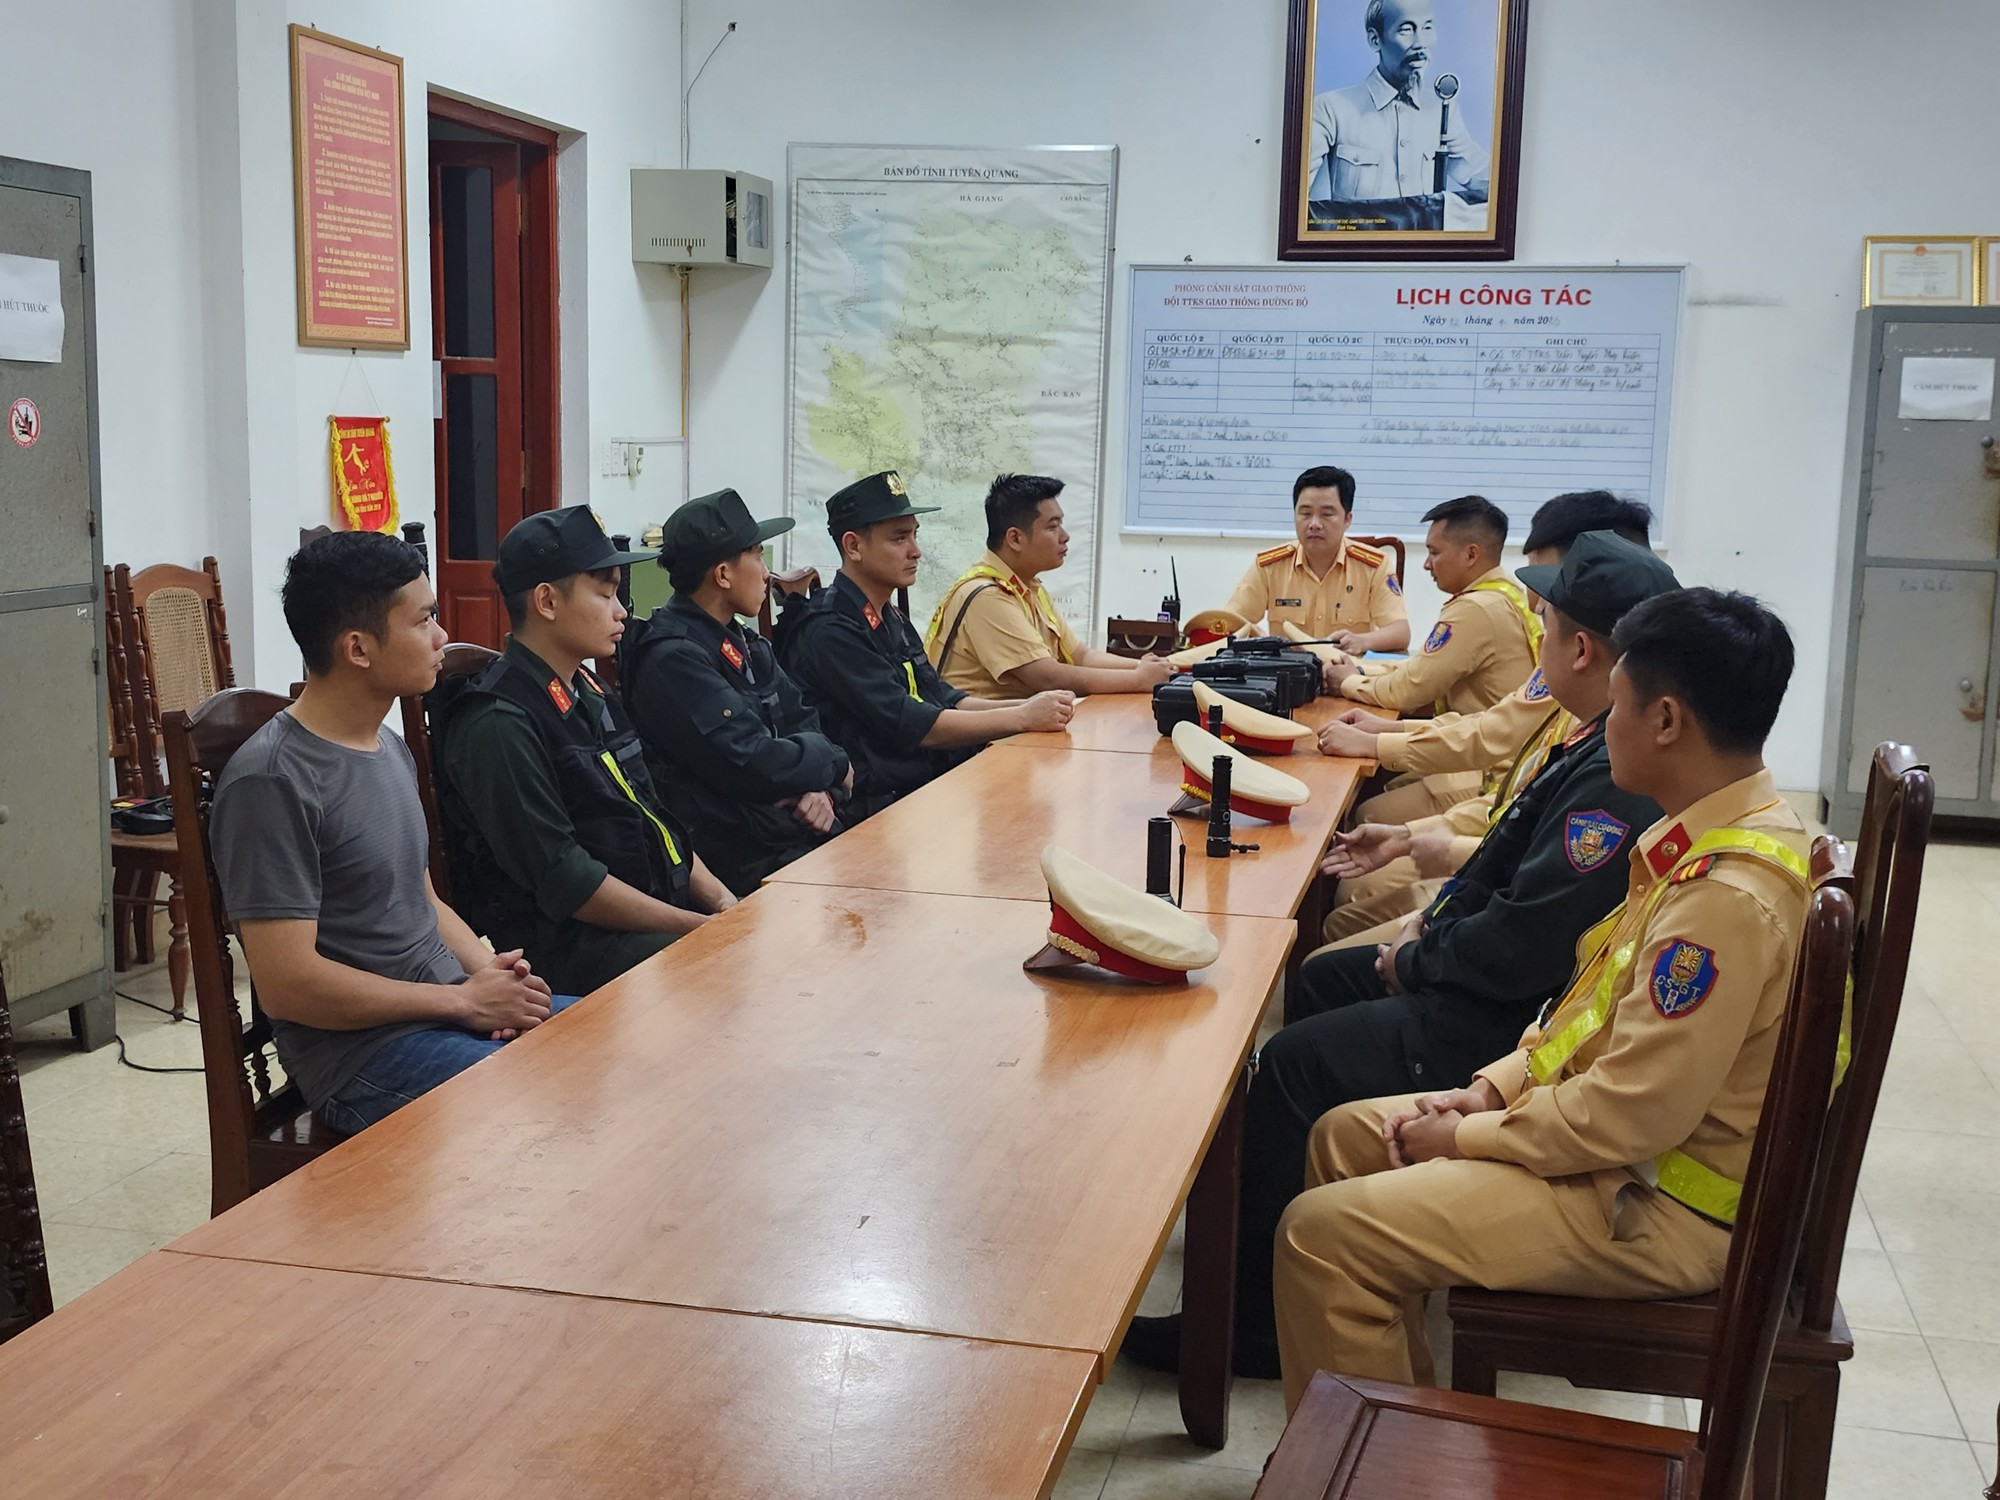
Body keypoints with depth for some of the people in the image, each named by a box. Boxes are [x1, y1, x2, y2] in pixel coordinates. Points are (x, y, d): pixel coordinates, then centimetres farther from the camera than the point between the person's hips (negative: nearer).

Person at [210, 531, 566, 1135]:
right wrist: (466, 1001, -15)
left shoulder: (390, 749, 14)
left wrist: (488, 971, 1)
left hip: (455, 1010, 9)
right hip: (361, 1052, -9)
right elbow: (287, 983, -19)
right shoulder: (271, 783, -16)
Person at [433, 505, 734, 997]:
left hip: (657, 912, 9)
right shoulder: (498, 725, -15)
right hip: (563, 949, -9)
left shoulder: (590, 696, 15)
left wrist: (719, 901, 4)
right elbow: (562, 881, -18)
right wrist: (698, 928, -15)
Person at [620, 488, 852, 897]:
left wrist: (822, 788, -5)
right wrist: (832, 763, -6)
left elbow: (804, 722, 15)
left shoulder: (744, 644, 15)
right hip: (746, 860, -9)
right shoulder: (673, 659, -16)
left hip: (797, 831, 9)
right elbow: (752, 767, -23)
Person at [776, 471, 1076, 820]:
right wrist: (1023, 718, -15)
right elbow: (911, 726, -18)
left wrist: (1027, 705, -1)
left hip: (925, 785, 9)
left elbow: (943, 698, 16)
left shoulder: (891, 618, 18)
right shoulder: (830, 631, -14)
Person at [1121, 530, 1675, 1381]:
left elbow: (1525, 948, -28)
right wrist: (1438, 924, 6)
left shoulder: (1620, 778, -28)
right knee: (1321, 982, 20)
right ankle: (1260, 1204, 30)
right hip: (1516, 984, 11)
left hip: (1518, 1025, -11)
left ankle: (1252, 1320, 0)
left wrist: (1418, 961, -11)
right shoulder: (1618, 745, 5)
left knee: (1300, 1058, -10)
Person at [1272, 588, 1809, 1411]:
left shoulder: (1729, 895, -28)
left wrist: (1465, 1138, -14)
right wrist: (1493, 1086, 4)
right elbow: (1603, 999, 14)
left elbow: (1638, 1112, -27)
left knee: (1323, 1232, -17)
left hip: (1658, 1206, -10)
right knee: (1346, 1135, 15)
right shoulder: (1723, 841, 4)